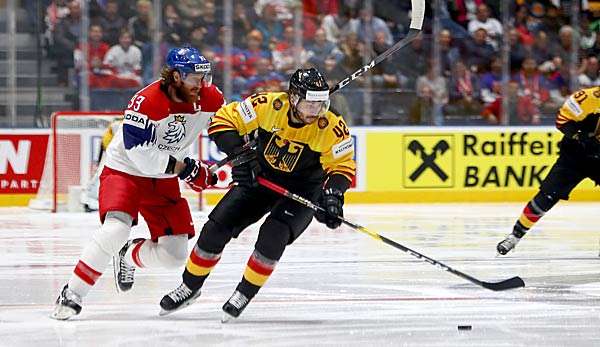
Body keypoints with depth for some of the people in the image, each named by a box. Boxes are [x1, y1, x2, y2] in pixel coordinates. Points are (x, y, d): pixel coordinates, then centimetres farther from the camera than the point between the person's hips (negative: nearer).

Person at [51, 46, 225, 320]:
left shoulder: (210, 99, -8)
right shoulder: (147, 102, -27)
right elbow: (139, 152, -30)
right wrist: (184, 168, -29)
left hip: (164, 180, 6)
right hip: (125, 171, -6)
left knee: (174, 254, -2)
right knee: (116, 228, -31)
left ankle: (128, 256, 30)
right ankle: (72, 295, -21)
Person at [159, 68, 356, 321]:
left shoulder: (331, 127, -25)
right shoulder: (268, 106, -24)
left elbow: (342, 165, -14)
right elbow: (224, 120, -16)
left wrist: (332, 195, -31)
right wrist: (239, 154, -28)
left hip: (303, 189, -2)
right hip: (259, 177, 2)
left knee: (274, 235, -26)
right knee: (217, 226, -4)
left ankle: (245, 293, -7)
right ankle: (190, 286, 17)